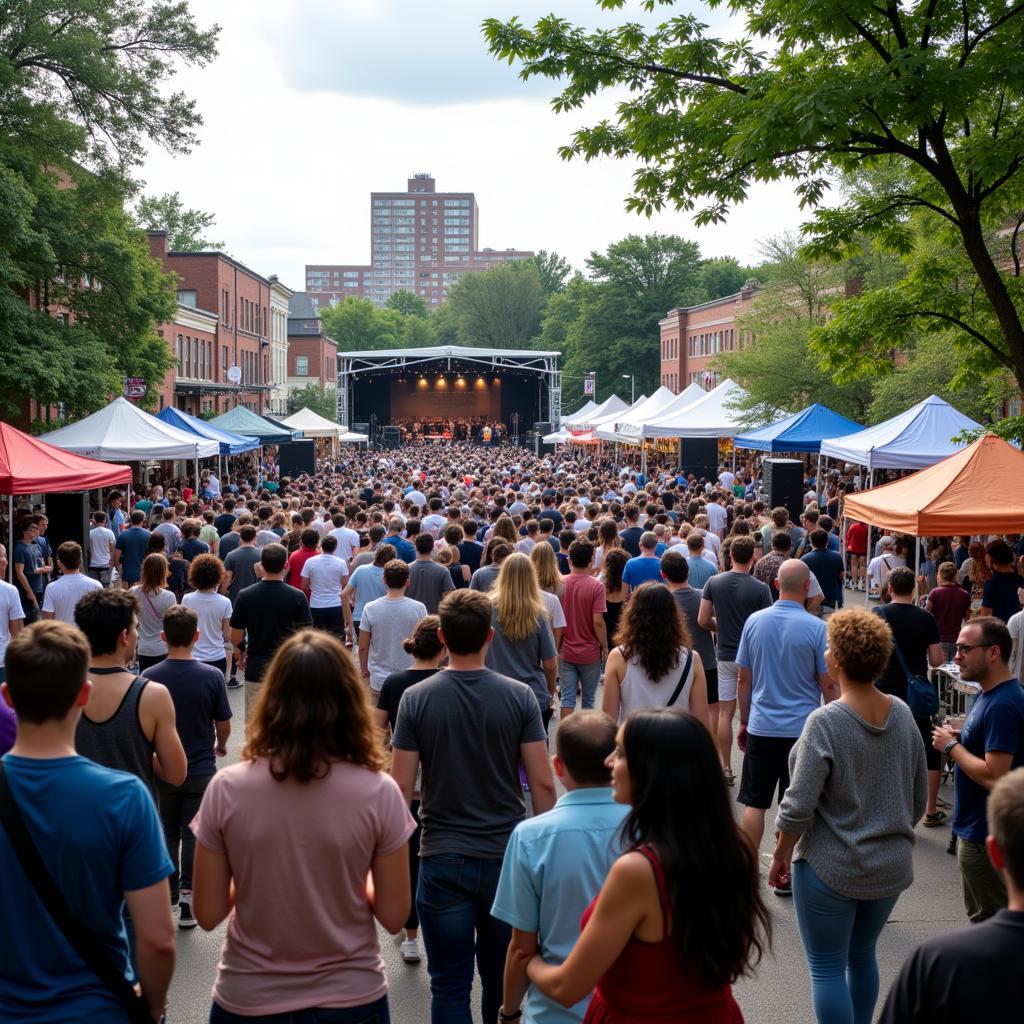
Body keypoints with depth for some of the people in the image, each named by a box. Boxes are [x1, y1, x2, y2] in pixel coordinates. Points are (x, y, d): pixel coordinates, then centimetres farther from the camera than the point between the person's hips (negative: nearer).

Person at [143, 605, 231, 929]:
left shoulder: (150, 677, -14)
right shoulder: (212, 676, -15)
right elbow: (224, 725, -6)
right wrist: (221, 745, 16)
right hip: (201, 769, -1)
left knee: (167, 832, 20)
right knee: (194, 835, 10)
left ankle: (169, 892, 29)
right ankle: (188, 898, 10)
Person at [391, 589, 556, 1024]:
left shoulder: (416, 699, -7)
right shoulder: (519, 696, -6)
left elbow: (401, 788, -7)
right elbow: (543, 783, -6)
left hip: (443, 860, -1)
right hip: (507, 856, 1)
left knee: (450, 986, 8)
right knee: (503, 980, 18)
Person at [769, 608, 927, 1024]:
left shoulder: (825, 723, -21)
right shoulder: (902, 714, -2)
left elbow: (799, 807, -19)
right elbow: (919, 797, 7)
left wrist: (781, 856, -5)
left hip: (831, 869, -6)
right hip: (891, 866, 6)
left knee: (827, 968, 6)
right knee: (862, 956, 22)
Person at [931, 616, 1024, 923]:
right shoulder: (991, 694, 7)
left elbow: (993, 776, -28)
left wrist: (951, 746, -16)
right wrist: (958, 739, 1)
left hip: (985, 836, -10)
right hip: (978, 828, 10)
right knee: (984, 918, 21)